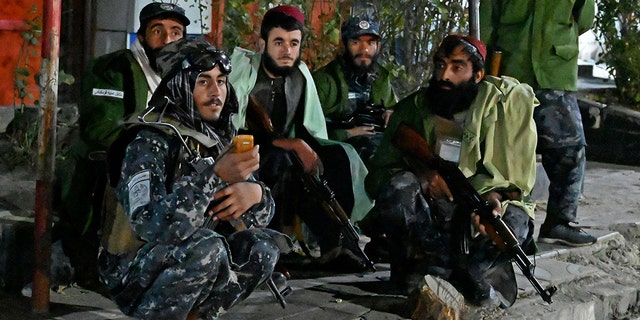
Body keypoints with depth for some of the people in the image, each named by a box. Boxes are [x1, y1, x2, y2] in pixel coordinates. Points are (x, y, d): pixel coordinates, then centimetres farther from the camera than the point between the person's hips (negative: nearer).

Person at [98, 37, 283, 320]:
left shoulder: (221, 140, 1)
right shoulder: (149, 143, -21)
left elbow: (260, 217, 2)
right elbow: (152, 225, -37)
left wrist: (255, 193, -22)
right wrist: (214, 176, -42)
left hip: (187, 263, 7)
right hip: (132, 277, -7)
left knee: (262, 246, -9)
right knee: (207, 248, -31)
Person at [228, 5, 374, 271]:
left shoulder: (301, 75, 5)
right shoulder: (242, 68, -13)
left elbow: (311, 130, 10)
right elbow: (234, 133, -20)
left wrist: (314, 155, -13)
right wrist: (293, 145, -25)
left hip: (285, 156, 6)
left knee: (341, 156, -15)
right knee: (279, 160, -36)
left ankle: (331, 245, -19)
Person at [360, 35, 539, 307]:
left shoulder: (510, 99, -5)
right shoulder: (413, 108, 1)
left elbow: (518, 174, -6)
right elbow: (378, 175, -1)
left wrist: (492, 193, -28)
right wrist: (419, 175, -21)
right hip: (427, 213, 1)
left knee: (514, 221, -33)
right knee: (399, 187, -29)